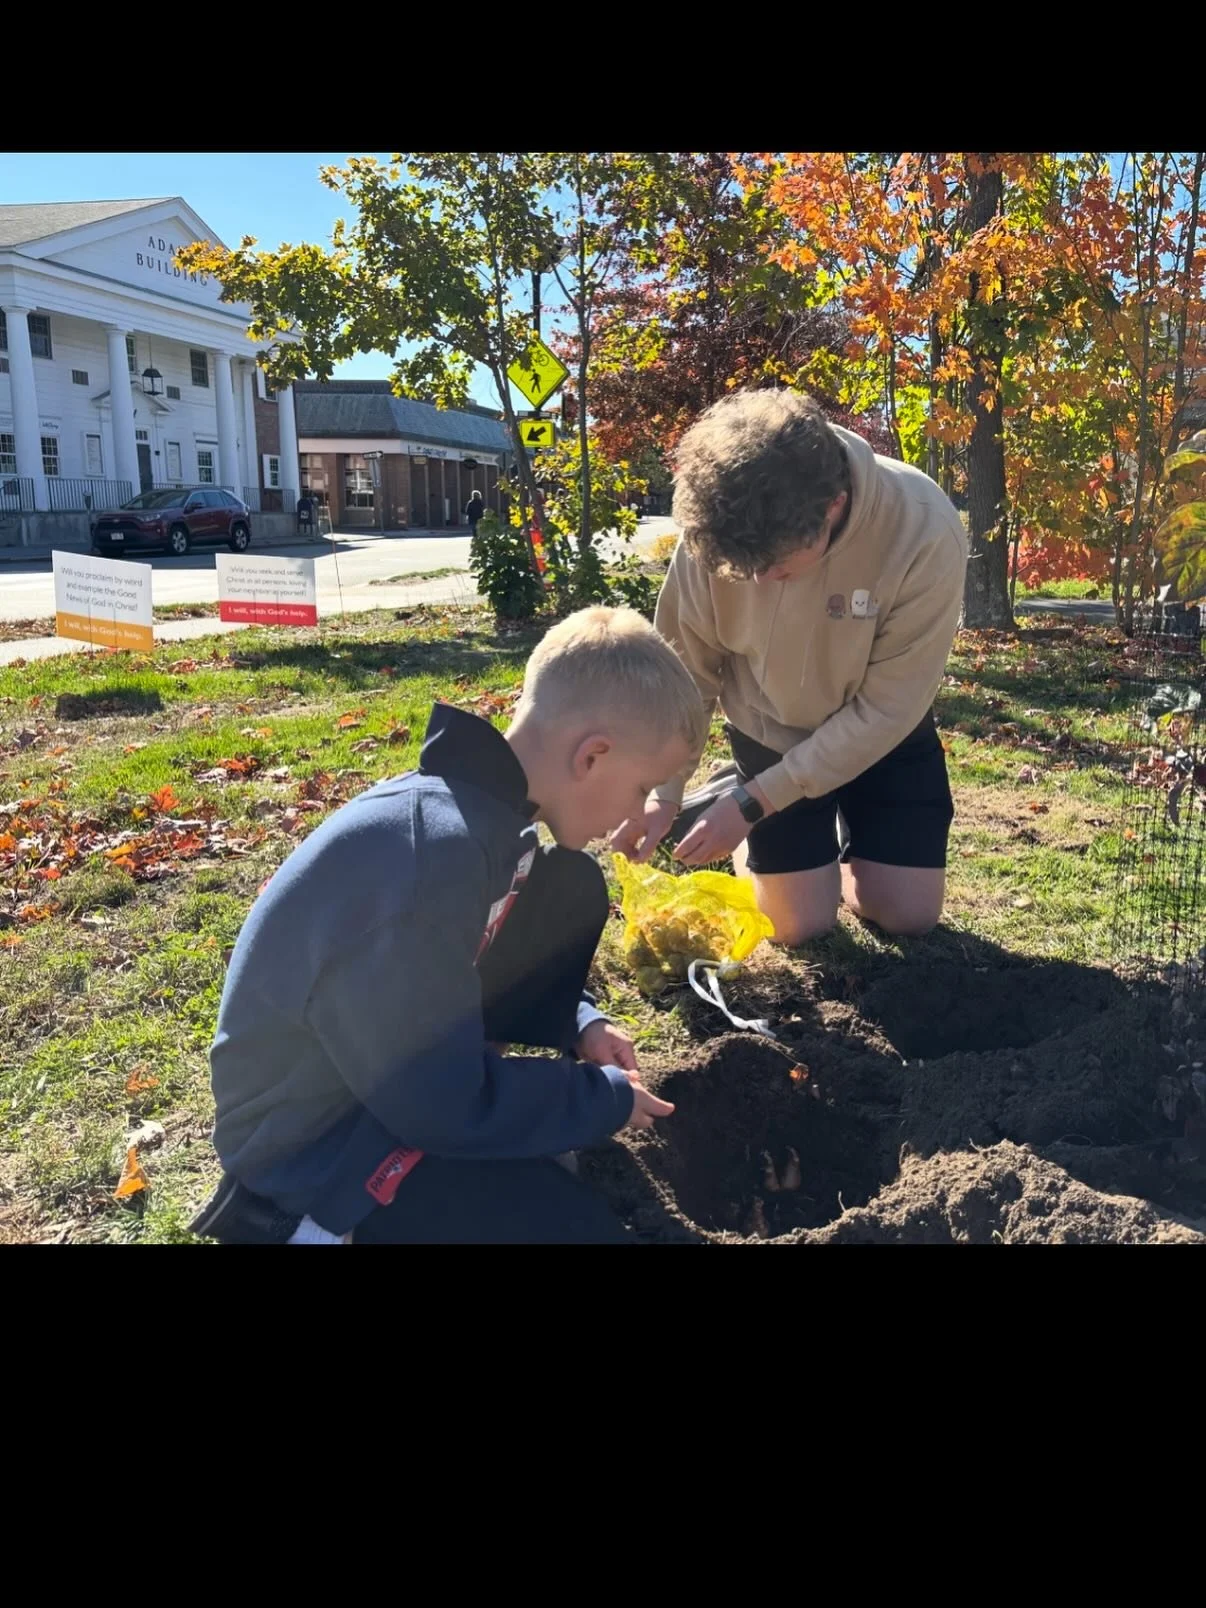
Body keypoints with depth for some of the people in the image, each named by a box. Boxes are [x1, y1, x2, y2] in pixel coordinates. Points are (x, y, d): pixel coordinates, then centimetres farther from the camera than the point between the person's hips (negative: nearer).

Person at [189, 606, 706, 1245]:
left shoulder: (480, 803, -7)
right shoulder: (431, 856, -35)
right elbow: (444, 1107, -25)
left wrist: (579, 1023, -1)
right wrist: (607, 1099, -11)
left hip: (403, 1052, 8)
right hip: (316, 1136, -8)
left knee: (572, 887, 1)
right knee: (582, 1227, -17)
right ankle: (318, 1220, -1)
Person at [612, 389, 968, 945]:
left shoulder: (925, 533, -33)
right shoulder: (716, 524, -28)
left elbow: (886, 709, -25)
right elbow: (688, 667, -14)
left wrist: (756, 801, -25)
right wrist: (663, 790, -23)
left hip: (881, 731, 1)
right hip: (769, 730, 0)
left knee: (910, 913, 1)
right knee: (803, 924, -2)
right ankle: (725, 794, 24)